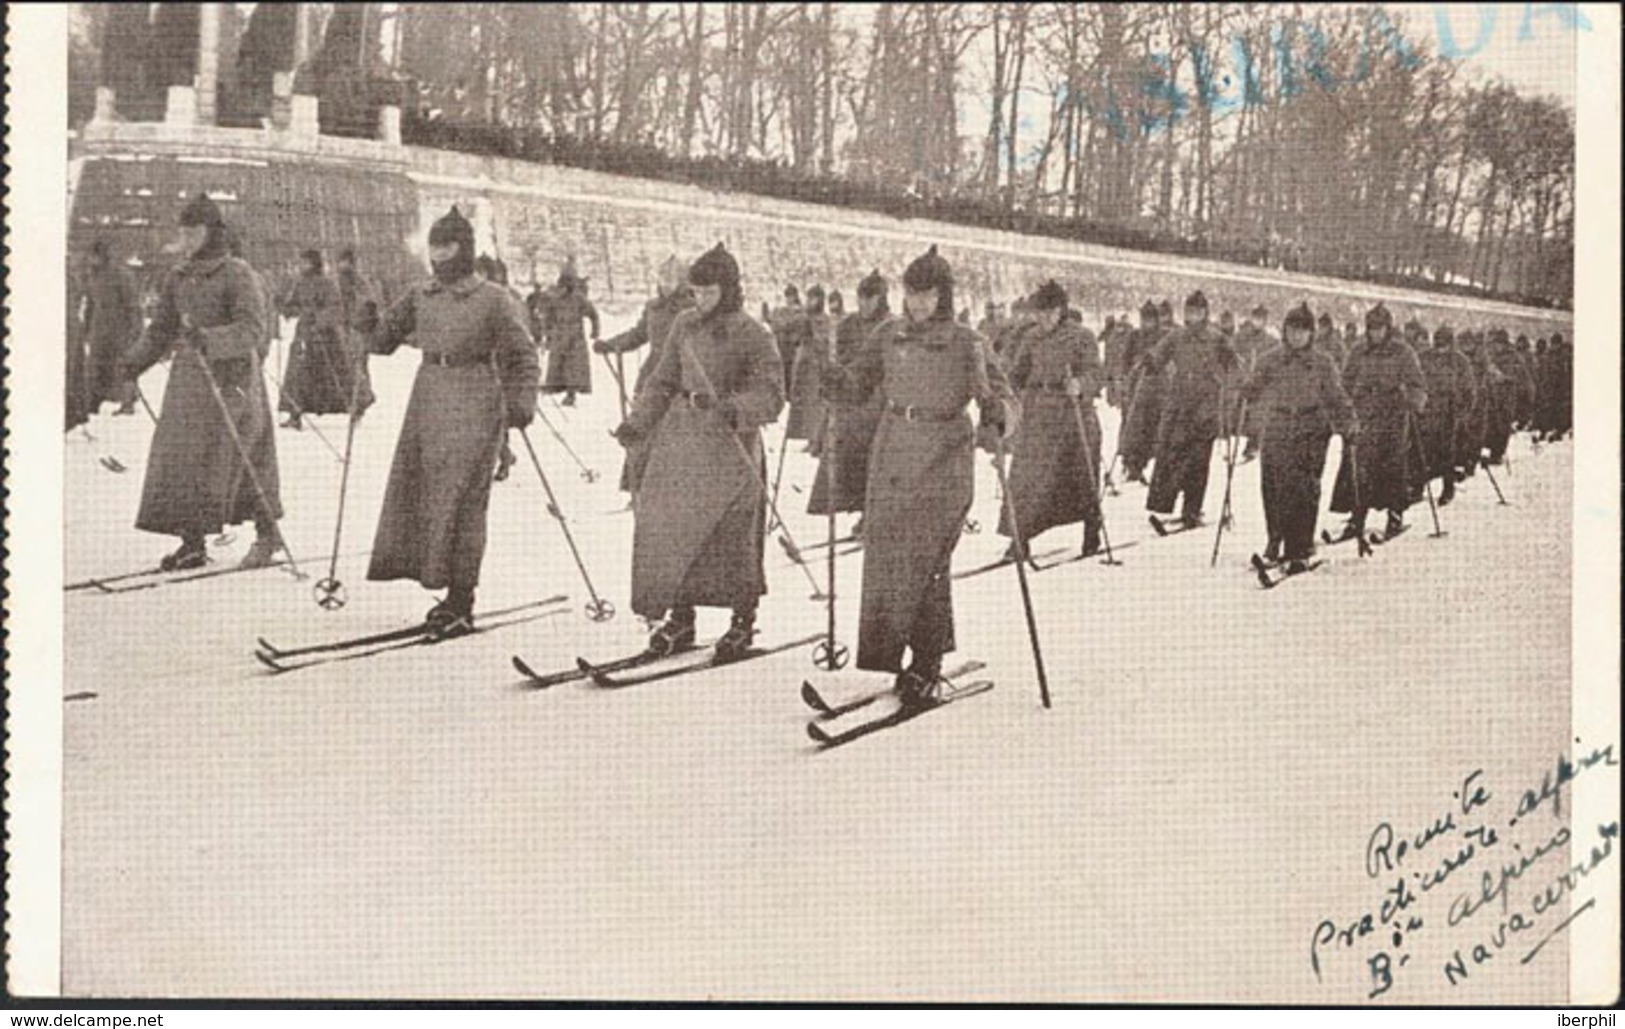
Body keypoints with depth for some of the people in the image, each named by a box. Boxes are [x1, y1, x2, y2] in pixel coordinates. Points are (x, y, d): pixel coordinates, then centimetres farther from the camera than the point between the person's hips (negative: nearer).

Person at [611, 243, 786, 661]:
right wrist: (638, 422, 7)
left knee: (733, 534, -3)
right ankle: (679, 618, 13)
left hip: (731, 442, -5)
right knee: (672, 525, 2)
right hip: (682, 435, 5)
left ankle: (743, 621, 12)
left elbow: (770, 395, -10)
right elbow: (663, 382, 18)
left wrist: (733, 408, -27)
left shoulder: (752, 334, -5)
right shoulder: (685, 325, 11)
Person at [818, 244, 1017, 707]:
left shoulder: (966, 343, -3)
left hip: (944, 461, -4)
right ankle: (885, 651, 14)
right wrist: (837, 379, -8)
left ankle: (927, 664, 0)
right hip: (891, 455, 4)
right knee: (883, 555, 3)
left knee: (925, 562, -7)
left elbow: (1001, 397, -4)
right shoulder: (888, 335, 8)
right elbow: (861, 384, 13)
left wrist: (999, 413, -27)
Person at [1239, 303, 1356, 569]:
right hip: (1277, 430, 1)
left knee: (1305, 491, -8)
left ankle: (1300, 551, -5)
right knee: (1273, 487, -1)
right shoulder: (1269, 360, 8)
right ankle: (1276, 540, 20)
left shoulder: (1323, 363, 7)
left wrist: (1348, 424, 1)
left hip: (1311, 430, -1)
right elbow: (1251, 391, 10)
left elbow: (1336, 398, 11)